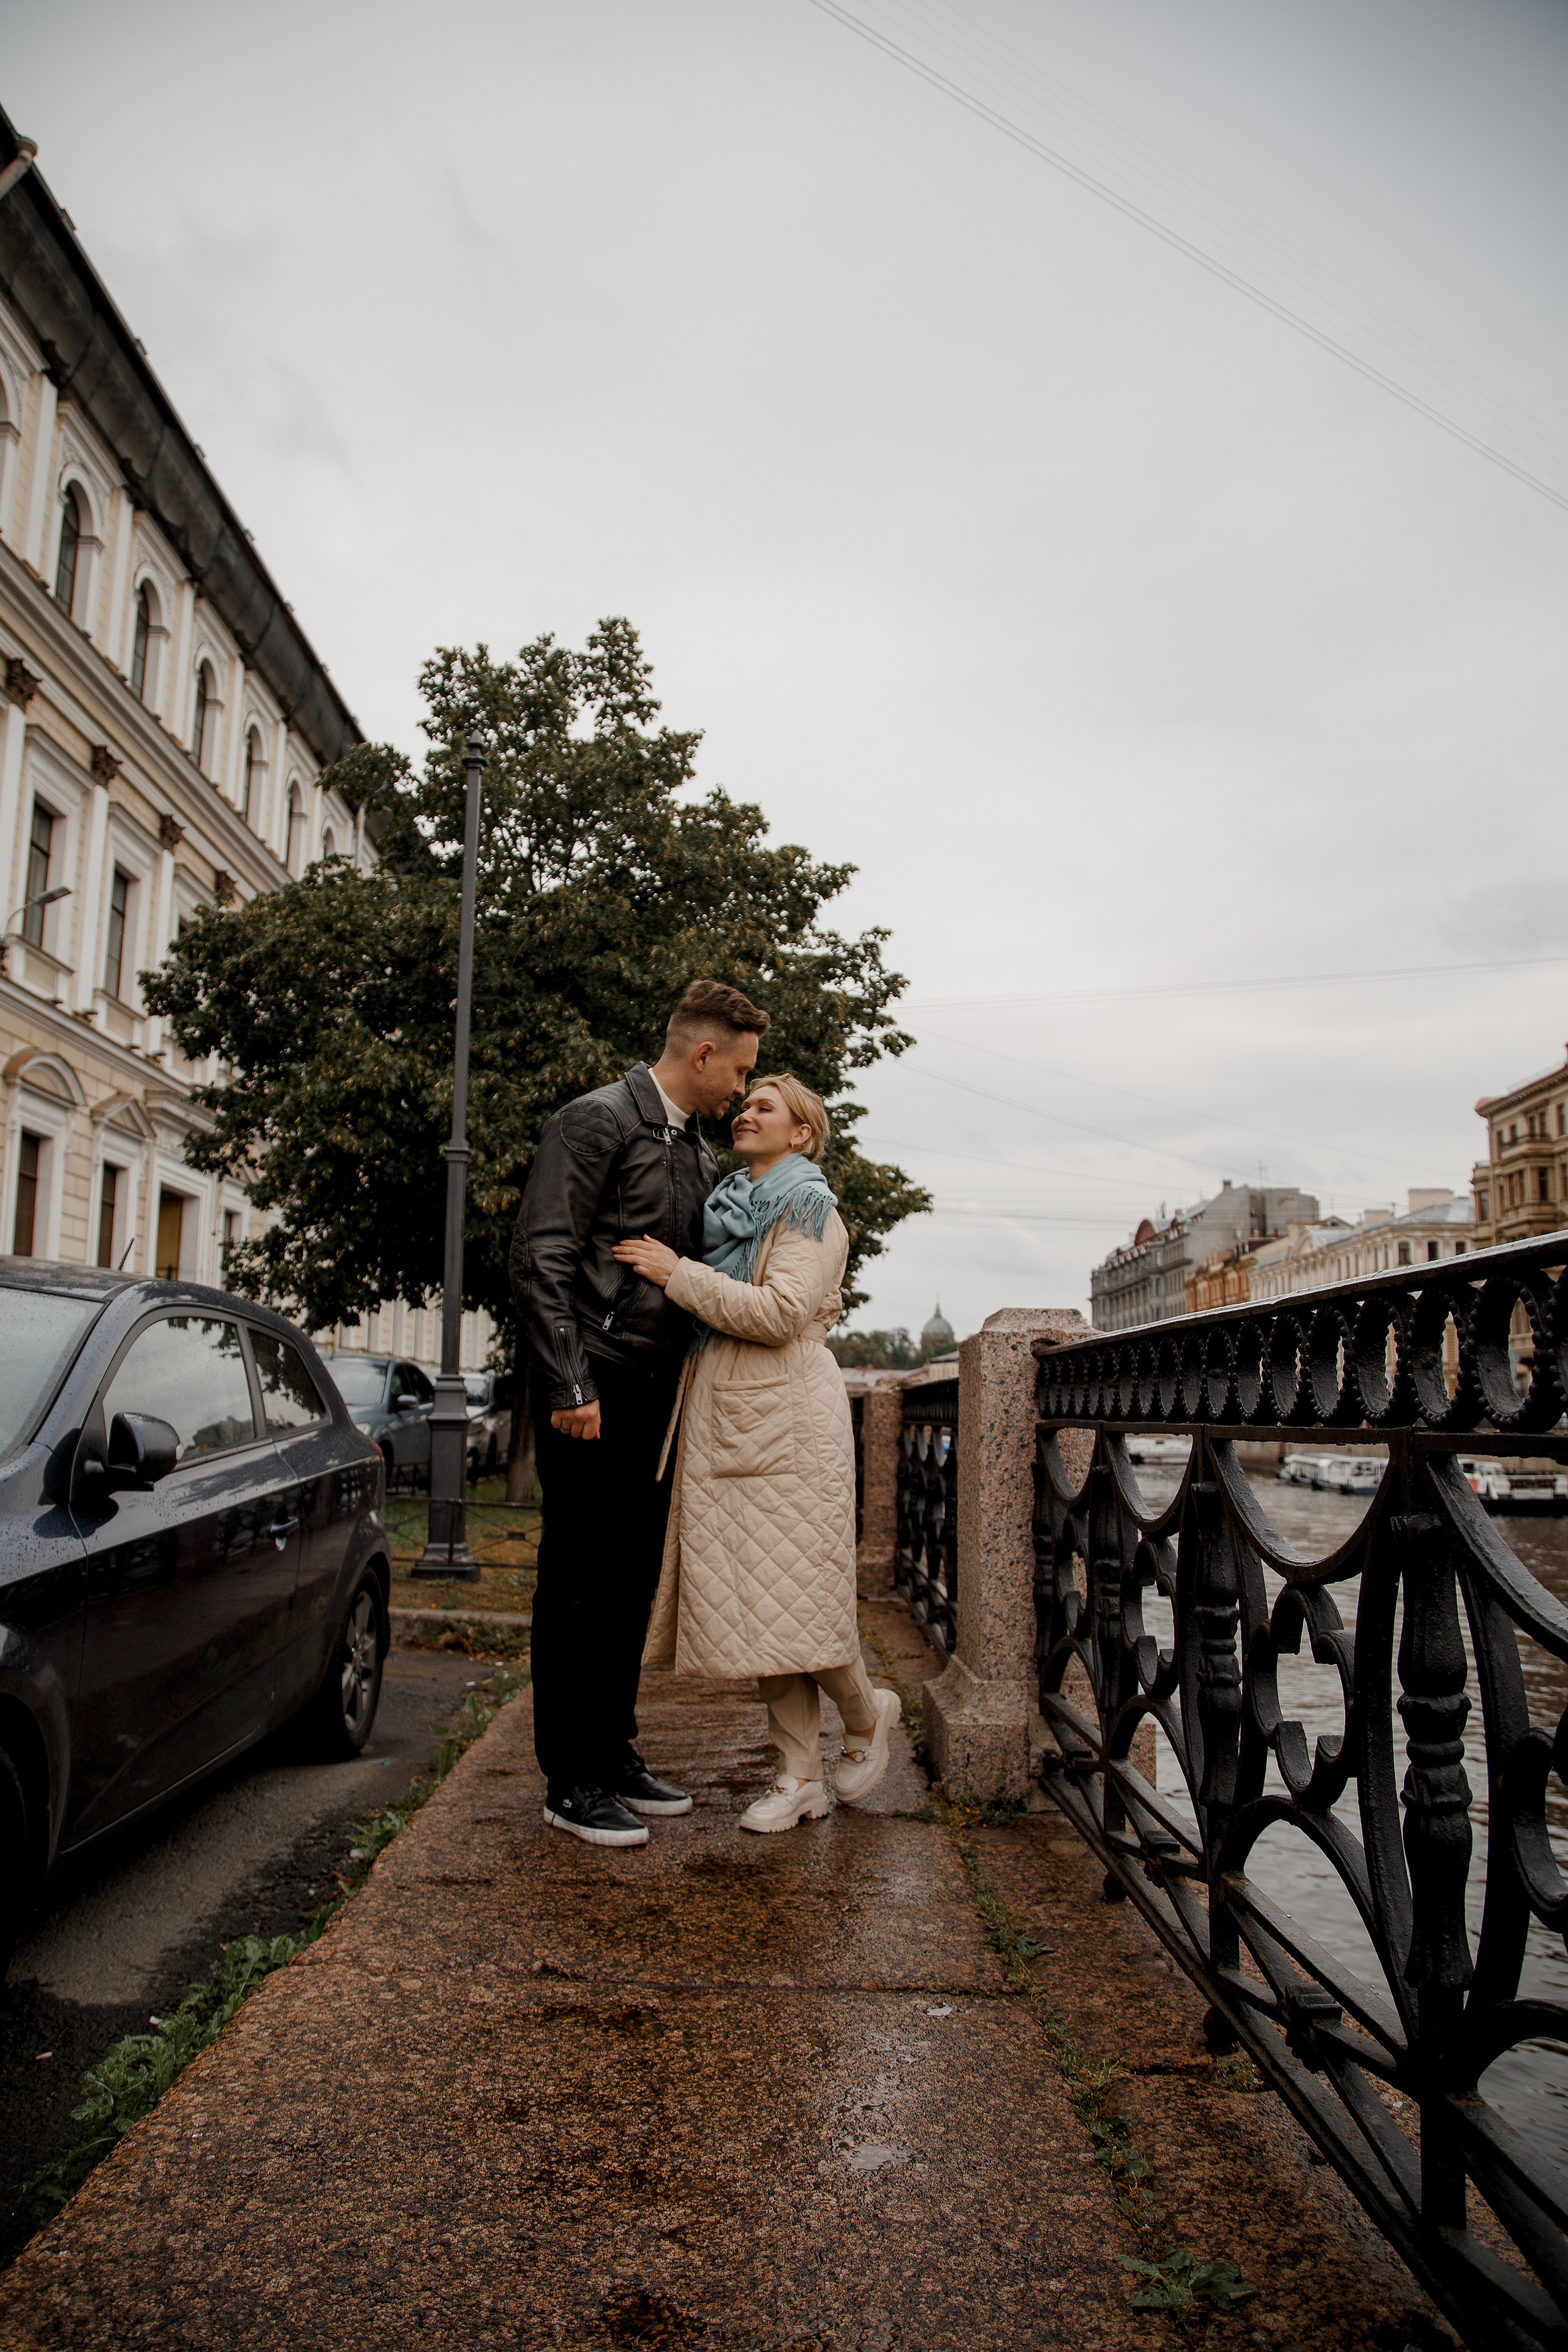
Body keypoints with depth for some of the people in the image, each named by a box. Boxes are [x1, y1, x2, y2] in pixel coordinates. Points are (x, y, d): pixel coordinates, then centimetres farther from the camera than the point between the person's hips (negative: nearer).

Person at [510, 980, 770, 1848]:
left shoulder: (698, 1154, 17)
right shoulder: (597, 1121, -8)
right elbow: (539, 1258, -15)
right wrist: (570, 1386, -19)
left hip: (655, 1393, 8)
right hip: (594, 1392, -8)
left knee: (631, 1582, 14)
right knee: (579, 1584, 0)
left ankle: (614, 1755, 26)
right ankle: (571, 1782, 10)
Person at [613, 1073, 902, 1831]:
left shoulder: (810, 1211, -4)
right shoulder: (729, 1206, 20)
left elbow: (780, 1313, -17)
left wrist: (677, 1273, -13)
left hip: (784, 1420, -7)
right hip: (719, 1421, 7)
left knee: (794, 1594, -4)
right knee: (753, 1599, 6)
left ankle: (866, 1713, 23)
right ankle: (800, 1775, 13)